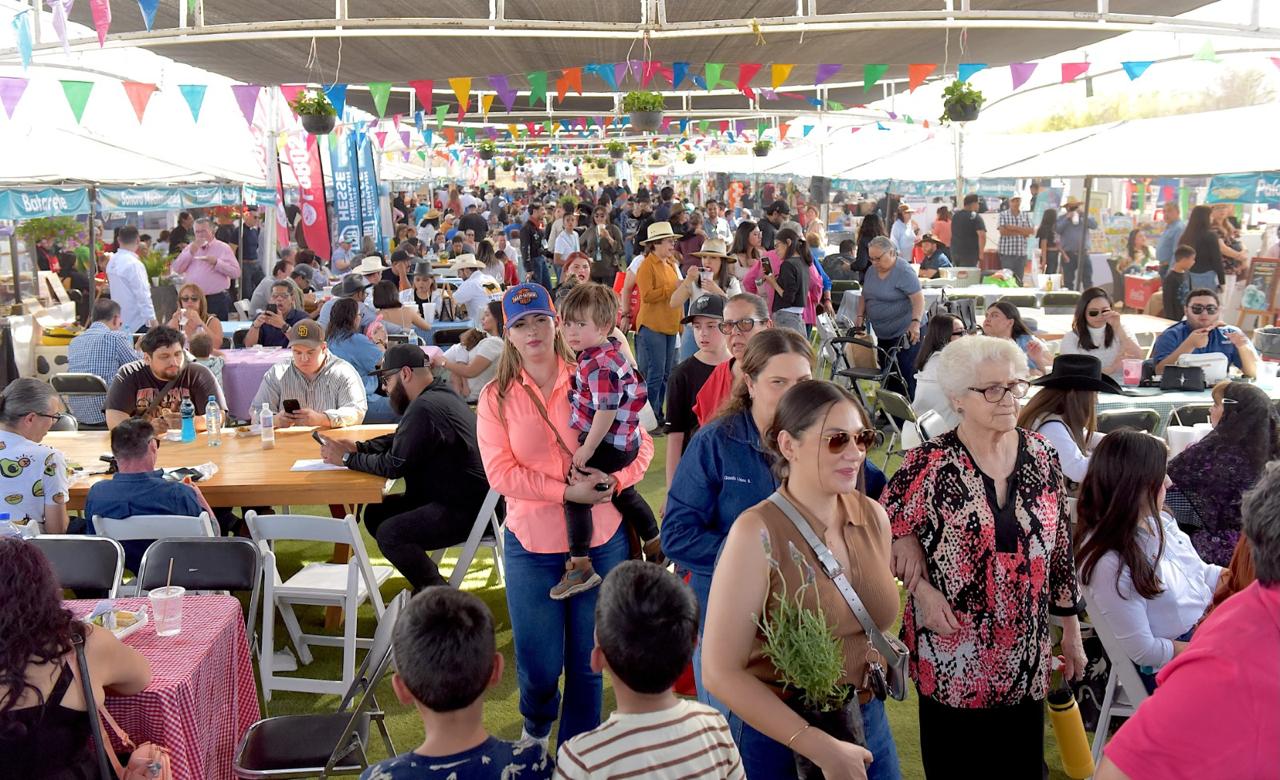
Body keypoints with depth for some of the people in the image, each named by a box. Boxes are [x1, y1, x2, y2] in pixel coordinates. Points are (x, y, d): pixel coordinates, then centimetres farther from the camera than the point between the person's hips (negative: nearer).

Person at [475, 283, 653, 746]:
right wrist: (567, 492, -19)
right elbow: (500, 472, -9)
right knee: (538, 664, 7)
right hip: (531, 544, 0)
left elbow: (639, 442, 1)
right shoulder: (496, 397, 0)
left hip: (601, 539, 0)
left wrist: (614, 479, -19)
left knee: (588, 661, 10)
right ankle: (536, 725, 43)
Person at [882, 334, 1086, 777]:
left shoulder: (1040, 456, 0)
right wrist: (922, 589, -14)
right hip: (953, 659, -3)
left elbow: (1060, 550, 7)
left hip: (1026, 657, 4)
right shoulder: (929, 464, -14)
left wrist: (1071, 633, 10)